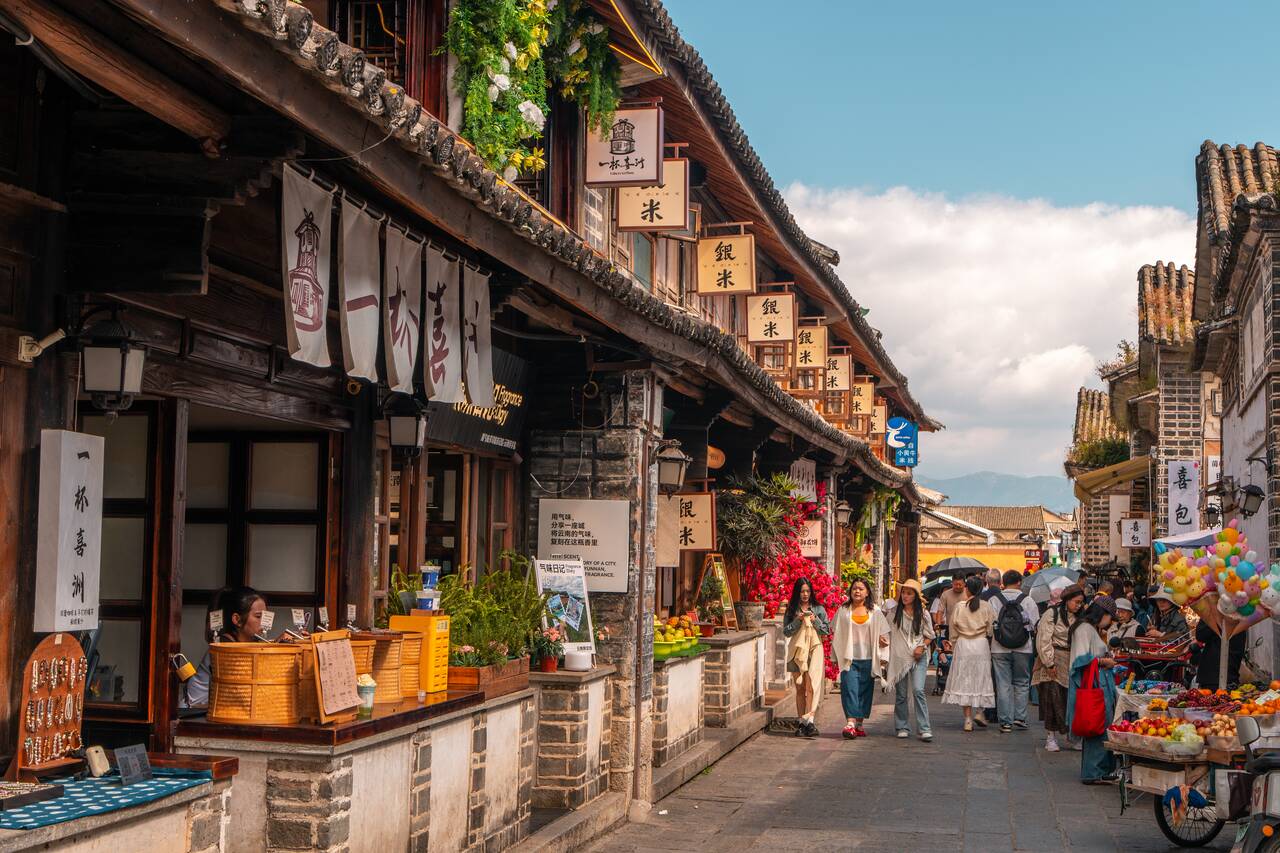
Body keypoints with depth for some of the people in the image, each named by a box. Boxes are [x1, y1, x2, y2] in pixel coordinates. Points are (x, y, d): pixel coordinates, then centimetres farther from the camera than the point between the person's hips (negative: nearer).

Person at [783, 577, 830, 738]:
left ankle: (808, 721, -20)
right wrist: (797, 620, -10)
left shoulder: (819, 609, 7)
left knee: (811, 686, -14)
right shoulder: (791, 610, 9)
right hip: (797, 651, 2)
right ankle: (802, 722, 8)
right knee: (800, 688, 4)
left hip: (814, 650, -2)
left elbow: (827, 630, 6)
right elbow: (786, 631, 4)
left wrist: (815, 620, -11)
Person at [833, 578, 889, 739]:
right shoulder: (843, 610, 6)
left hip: (867, 659, 2)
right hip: (849, 658, -2)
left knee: (864, 690, 4)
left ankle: (859, 724, 13)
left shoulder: (874, 611, 8)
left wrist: (882, 640, -9)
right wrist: (836, 656, 6)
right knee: (849, 688, -13)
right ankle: (850, 723, -21)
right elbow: (837, 634, 9)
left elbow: (882, 632, 13)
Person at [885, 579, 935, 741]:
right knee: (901, 694, 4)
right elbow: (887, 632, 14)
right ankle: (902, 727, 17)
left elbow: (929, 635, 10)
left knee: (918, 690, -15)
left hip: (918, 657, -2)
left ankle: (924, 729, -14)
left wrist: (922, 647, -6)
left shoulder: (922, 614, 5)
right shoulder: (894, 613, 7)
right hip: (899, 657, 2)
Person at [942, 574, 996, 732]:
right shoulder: (986, 607, -5)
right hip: (981, 645, 0)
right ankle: (980, 711, 1)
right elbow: (991, 630, -3)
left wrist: (954, 645, 14)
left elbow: (953, 629, 3)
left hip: (963, 645, 0)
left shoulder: (959, 607, -4)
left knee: (964, 680, 4)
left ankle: (968, 719, 2)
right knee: (981, 678, 13)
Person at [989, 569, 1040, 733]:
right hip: (1023, 649, 0)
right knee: (1022, 683, 14)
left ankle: (1005, 721, 5)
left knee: (1003, 685, 4)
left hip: (999, 649, 0)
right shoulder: (1027, 600, -4)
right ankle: (1020, 717, 8)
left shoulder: (993, 601, -3)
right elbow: (1036, 626, -1)